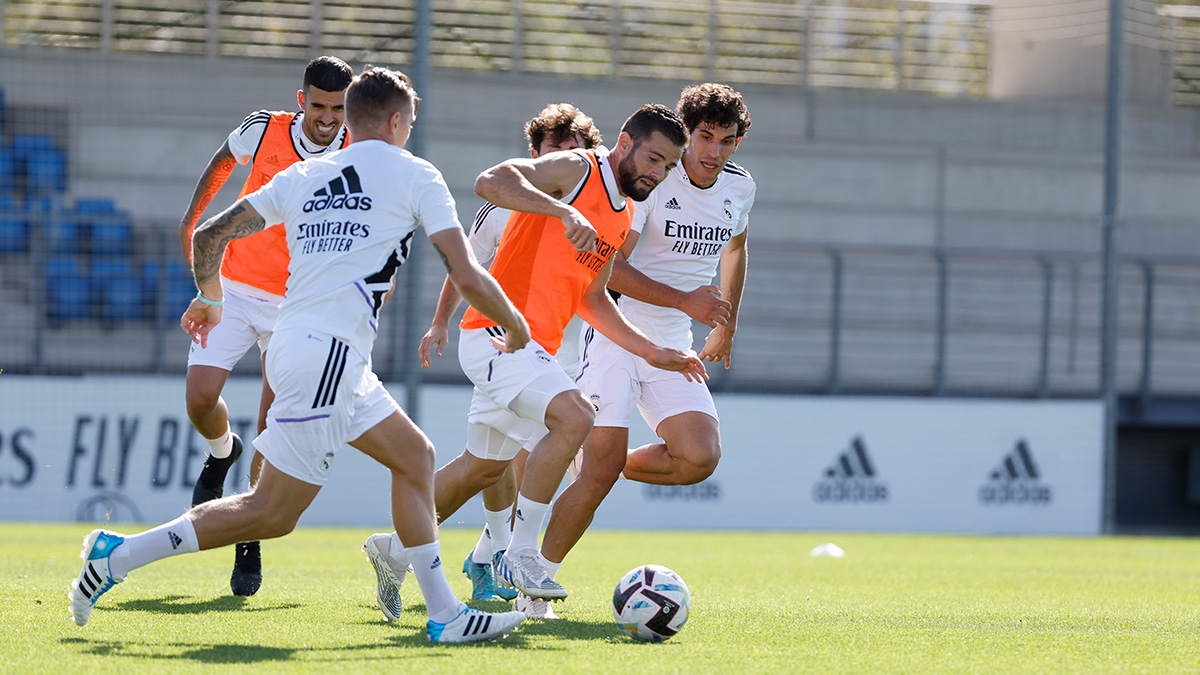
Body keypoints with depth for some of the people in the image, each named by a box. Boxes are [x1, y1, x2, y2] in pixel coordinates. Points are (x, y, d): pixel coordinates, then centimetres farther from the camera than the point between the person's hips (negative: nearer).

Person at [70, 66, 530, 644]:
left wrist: (210, 298, 36)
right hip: (326, 355, -9)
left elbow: (209, 235, 16)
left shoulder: (302, 176, 16)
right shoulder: (413, 174, 1)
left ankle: (444, 614, 14)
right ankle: (118, 556, -6)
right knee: (273, 514, -5)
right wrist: (515, 329, 14)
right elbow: (467, 277, -4)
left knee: (414, 455, 16)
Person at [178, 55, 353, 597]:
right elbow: (224, 160, 15)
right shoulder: (264, 130, -8)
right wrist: (191, 218, 16)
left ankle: (250, 543, 9)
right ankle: (222, 451, 25)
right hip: (234, 287, 1)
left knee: (274, 430, -8)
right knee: (201, 399, -13)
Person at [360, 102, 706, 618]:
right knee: (574, 417, -27)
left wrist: (651, 352, 19)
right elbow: (491, 182, -27)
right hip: (500, 332, -10)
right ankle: (521, 555, -21)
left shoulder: (623, 216, 16)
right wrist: (565, 212, -37)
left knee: (484, 467, 18)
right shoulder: (575, 170, -10)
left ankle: (397, 547, 34)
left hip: (534, 347, 10)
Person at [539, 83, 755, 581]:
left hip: (673, 351, 5)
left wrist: (727, 326, 33)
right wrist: (685, 301, -24)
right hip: (616, 338, -5)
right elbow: (610, 269, -18)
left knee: (700, 457, -17)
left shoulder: (739, 188, 6)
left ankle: (614, 466, 11)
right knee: (600, 473, -14)